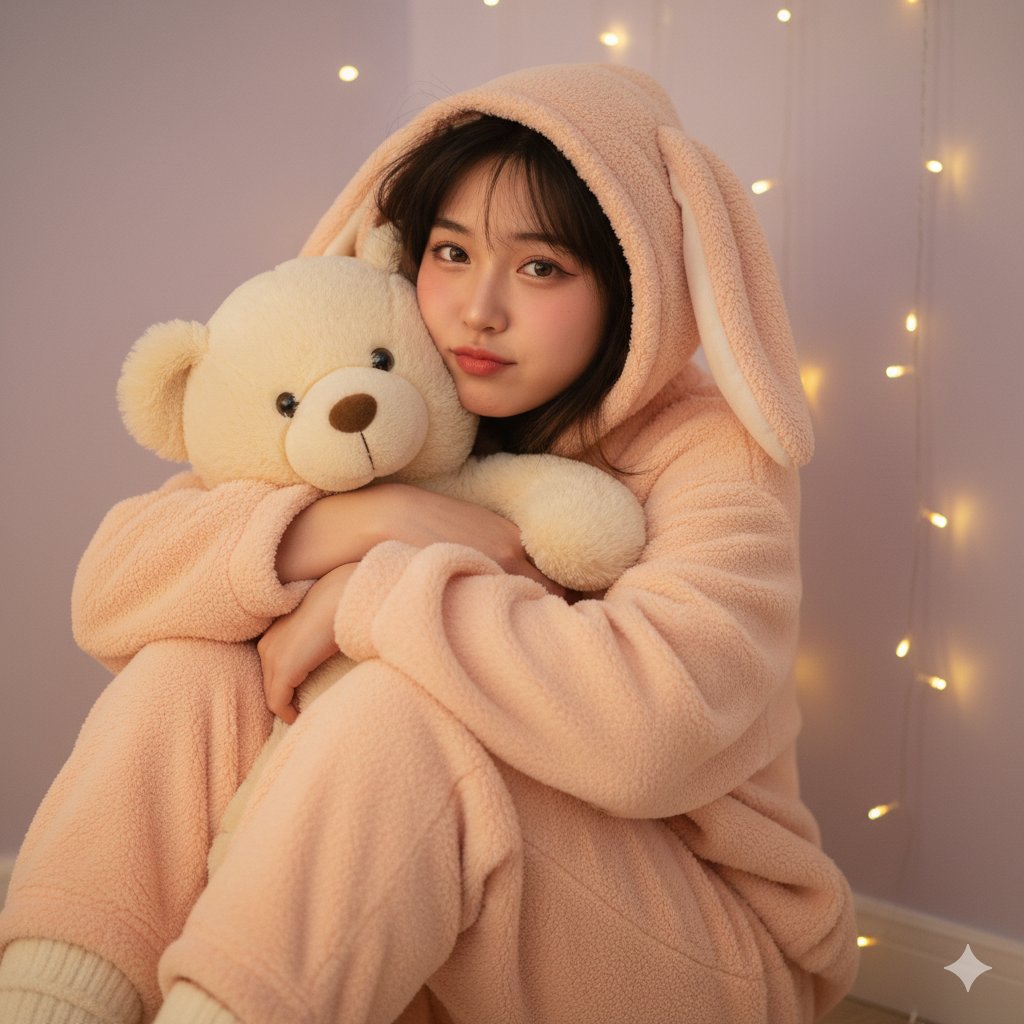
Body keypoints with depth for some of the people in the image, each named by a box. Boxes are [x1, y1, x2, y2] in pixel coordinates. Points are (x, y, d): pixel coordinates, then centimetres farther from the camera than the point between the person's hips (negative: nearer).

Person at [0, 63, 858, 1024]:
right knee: (194, 660, -15)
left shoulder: (710, 454, -13)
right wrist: (365, 518, -23)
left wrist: (369, 592, -25)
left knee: (402, 702, -32)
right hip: (421, 947, 5)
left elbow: (659, 719, -35)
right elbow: (111, 585, -9)